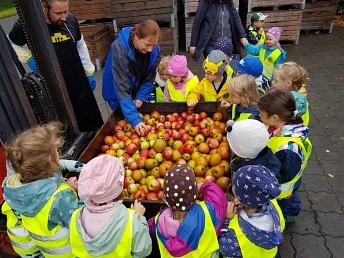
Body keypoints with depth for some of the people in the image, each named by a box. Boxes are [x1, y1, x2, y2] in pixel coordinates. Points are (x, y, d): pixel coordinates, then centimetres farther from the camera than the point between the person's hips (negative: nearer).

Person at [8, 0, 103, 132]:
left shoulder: (71, 19, -7)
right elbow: (11, 44, 3)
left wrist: (89, 73, 11)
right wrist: (28, 57, -14)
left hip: (80, 84, 3)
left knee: (94, 124, 15)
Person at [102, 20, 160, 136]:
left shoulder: (154, 50, -19)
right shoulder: (119, 48, -34)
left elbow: (150, 77, -6)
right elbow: (122, 87, -38)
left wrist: (141, 97, -20)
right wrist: (135, 119, -45)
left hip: (138, 92, 4)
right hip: (119, 95, -4)